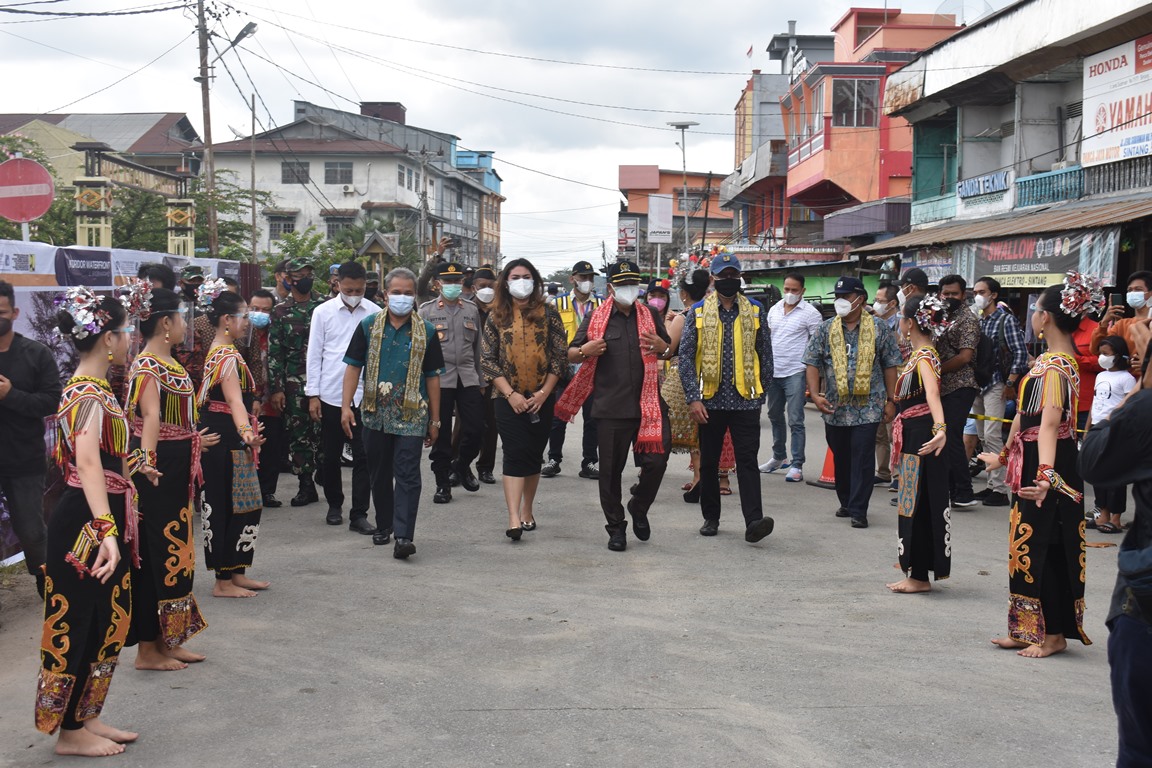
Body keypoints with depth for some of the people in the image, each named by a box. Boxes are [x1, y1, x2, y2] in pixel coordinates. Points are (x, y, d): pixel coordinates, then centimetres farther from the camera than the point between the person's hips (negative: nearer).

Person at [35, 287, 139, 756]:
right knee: (80, 624, 1)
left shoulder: (91, 390, 11)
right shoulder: (89, 395, -20)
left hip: (102, 518, 10)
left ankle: (86, 717, 27)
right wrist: (106, 530, -45)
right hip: (87, 523, -10)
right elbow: (87, 462, -34)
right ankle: (70, 732, 14)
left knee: (106, 621, 16)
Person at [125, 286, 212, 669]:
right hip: (156, 470, -10)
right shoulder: (146, 366, -16)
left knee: (173, 551, 15)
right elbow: (150, 417, -32)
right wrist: (146, 462, -45)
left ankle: (166, 640, 27)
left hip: (177, 471, 10)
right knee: (154, 554, -1)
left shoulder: (169, 363, 12)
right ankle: (148, 649, 11)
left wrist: (193, 441, 32)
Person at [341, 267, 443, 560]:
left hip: (412, 416, -2)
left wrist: (434, 420, 5)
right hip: (376, 414, 2)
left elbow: (433, 377, 6)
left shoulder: (426, 332, 3)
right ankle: (383, 525, 30)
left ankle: (404, 536, -10)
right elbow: (353, 367, 5)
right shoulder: (368, 326, 4)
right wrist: (346, 405, -4)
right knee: (379, 474, 13)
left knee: (407, 475, -8)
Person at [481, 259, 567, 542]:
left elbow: (560, 355, 0)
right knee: (515, 454, -10)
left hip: (542, 398, 1)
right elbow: (487, 359, -1)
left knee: (534, 455, 9)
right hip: (508, 398, -1)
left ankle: (527, 511, 22)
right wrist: (511, 394, -10)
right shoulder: (496, 316, 3)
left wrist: (544, 393, -8)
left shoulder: (548, 313, 2)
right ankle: (514, 518, -15)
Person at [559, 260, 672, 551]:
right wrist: (585, 351, -16)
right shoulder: (595, 318, 6)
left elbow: (670, 352, 19)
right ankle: (616, 527, 19)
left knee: (656, 461, -5)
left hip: (648, 404, 1)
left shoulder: (651, 315, 11)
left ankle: (638, 508, 24)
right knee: (611, 470, 4)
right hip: (610, 407, -1)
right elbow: (571, 355, 8)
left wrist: (663, 348, -6)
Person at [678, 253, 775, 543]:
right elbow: (686, 357, -1)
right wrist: (693, 398, -9)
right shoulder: (698, 311, 2)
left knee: (747, 461, -7)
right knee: (709, 462, 11)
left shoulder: (755, 310, 6)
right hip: (710, 399, 0)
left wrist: (762, 391, 9)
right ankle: (711, 518, 24)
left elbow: (765, 354, 12)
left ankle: (753, 521, -13)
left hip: (746, 399, 0)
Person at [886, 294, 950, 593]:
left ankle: (919, 576, 4)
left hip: (921, 438, -10)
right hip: (912, 437, 10)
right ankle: (914, 567, 24)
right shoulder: (920, 354, 11)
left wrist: (940, 428, -51)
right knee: (914, 504, 15)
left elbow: (932, 393, -37)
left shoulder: (924, 357, -19)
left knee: (919, 505, -3)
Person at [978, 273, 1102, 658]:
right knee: (1027, 546, 14)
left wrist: (1045, 473, -44)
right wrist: (1005, 456, 30)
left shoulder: (1054, 366, -19)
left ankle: (1054, 634, 10)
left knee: (1045, 547, -1)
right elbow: (1026, 416, 21)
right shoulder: (1054, 361, 11)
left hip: (1047, 469, -10)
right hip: (1031, 464, 10)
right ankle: (1029, 630, 22)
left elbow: (1049, 423, -33)